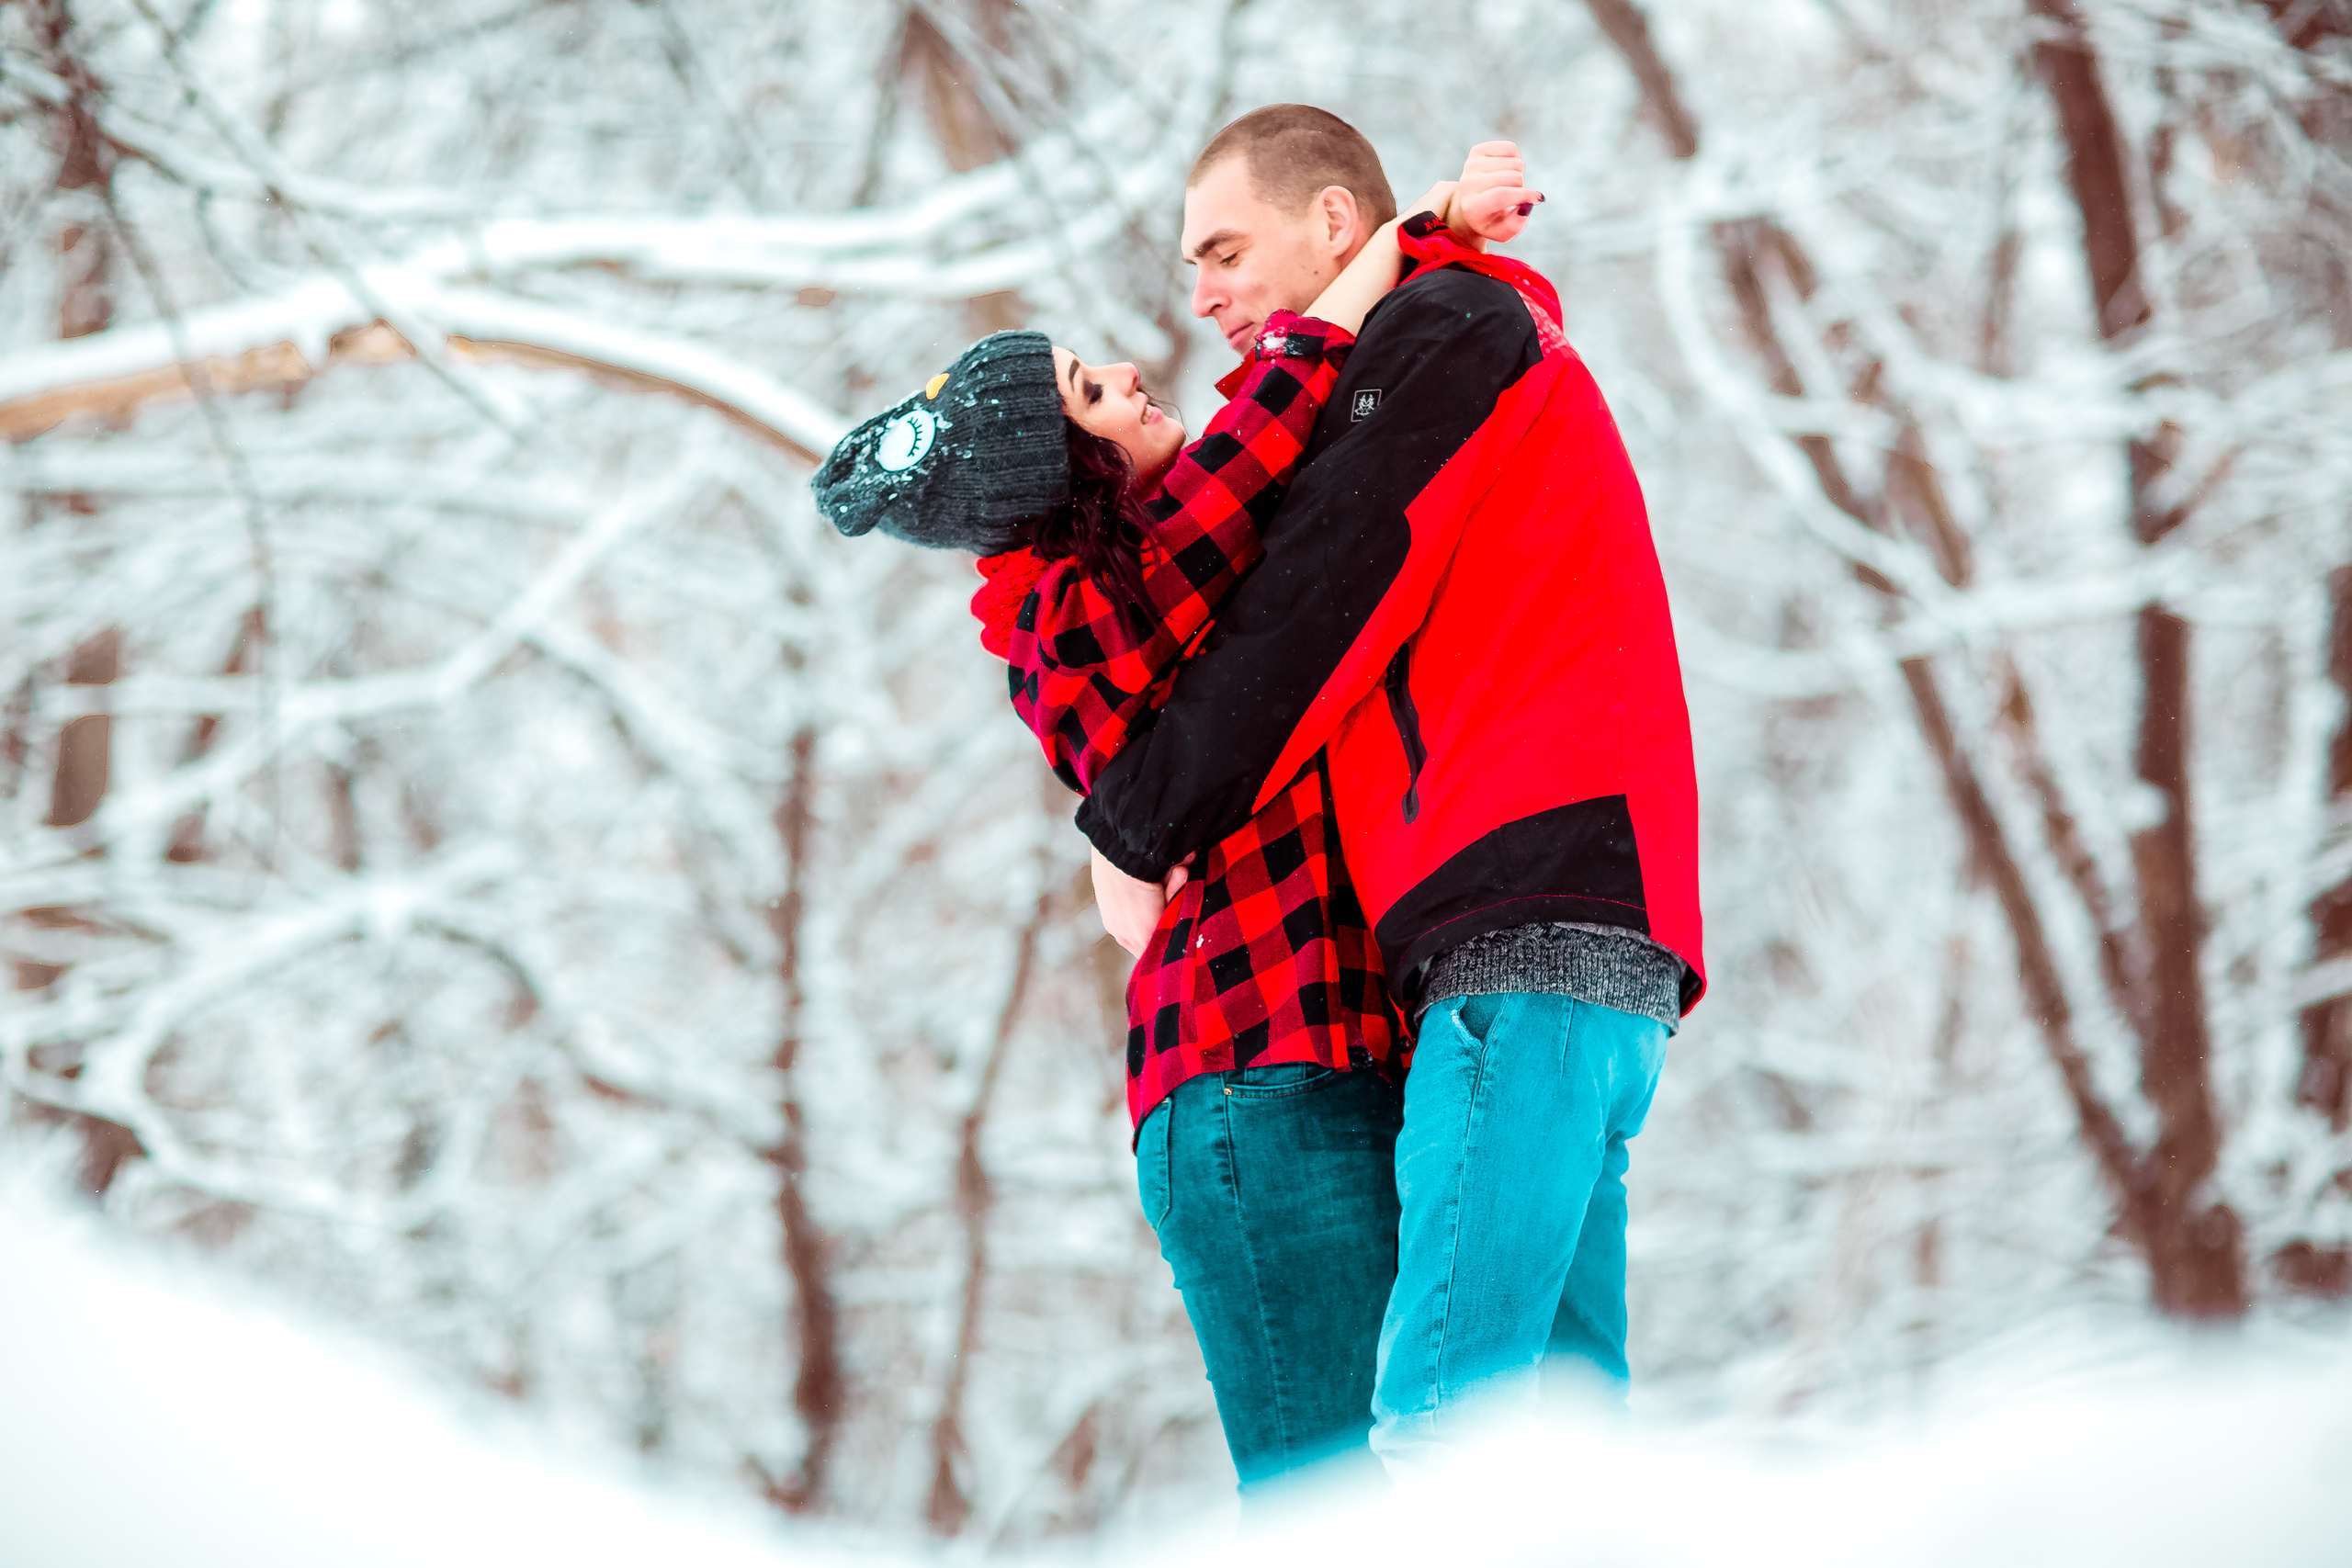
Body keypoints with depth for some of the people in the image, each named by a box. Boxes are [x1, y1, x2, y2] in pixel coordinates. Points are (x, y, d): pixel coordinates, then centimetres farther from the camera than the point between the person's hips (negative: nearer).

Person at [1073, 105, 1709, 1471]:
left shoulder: (1447, 327, 3)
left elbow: (1312, 623, -5)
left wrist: (1138, 827, 3)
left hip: (1530, 912, -10)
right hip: (1599, 946, 10)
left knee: (1446, 1411, -20)